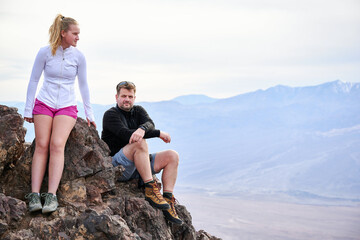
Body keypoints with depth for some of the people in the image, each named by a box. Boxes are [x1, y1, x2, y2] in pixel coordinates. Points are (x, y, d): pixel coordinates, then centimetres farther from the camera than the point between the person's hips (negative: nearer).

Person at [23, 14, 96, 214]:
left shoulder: (78, 56, 0)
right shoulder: (45, 52, -3)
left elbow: (83, 85, 10)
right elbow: (33, 81, 5)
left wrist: (89, 114, 13)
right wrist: (28, 109, 5)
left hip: (67, 107, 0)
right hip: (44, 103, 0)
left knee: (57, 145, -22)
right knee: (41, 146, -15)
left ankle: (51, 195, -29)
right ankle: (35, 195, -20)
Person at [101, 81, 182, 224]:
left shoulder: (138, 111, 14)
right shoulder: (110, 115, -5)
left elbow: (150, 124, -9)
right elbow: (126, 135, -22)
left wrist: (142, 129, -35)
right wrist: (159, 134, -19)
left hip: (137, 166, 7)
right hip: (116, 166, -7)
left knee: (172, 156, -5)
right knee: (140, 143, -32)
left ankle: (168, 200, -17)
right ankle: (150, 190, -33)